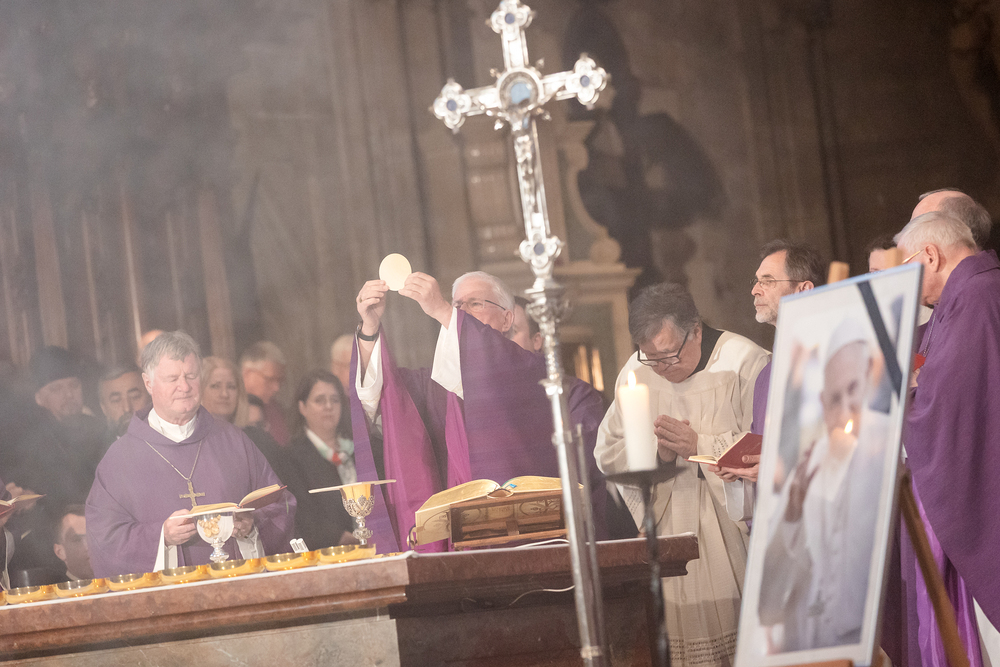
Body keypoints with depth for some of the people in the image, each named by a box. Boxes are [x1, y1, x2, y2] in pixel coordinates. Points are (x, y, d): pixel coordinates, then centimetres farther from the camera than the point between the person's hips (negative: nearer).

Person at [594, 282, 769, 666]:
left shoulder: (743, 362, -7)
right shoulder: (635, 374, 6)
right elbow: (607, 454, 7)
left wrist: (698, 445, -17)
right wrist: (658, 452, -10)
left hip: (731, 527, -3)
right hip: (669, 528, 3)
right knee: (678, 629, -1)